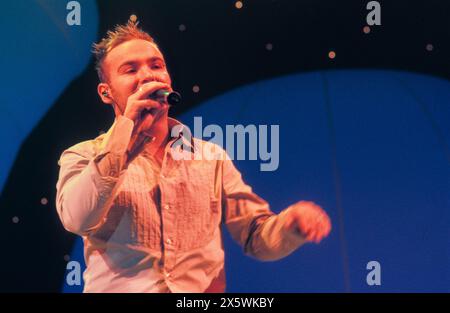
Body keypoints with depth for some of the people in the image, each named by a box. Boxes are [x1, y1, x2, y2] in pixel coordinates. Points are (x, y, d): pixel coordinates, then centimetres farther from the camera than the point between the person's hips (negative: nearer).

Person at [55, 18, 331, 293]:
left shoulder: (211, 156, 14)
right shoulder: (85, 157, 7)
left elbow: (256, 236, 11)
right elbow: (78, 219, -12)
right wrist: (127, 128, -11)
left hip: (203, 289, 3)